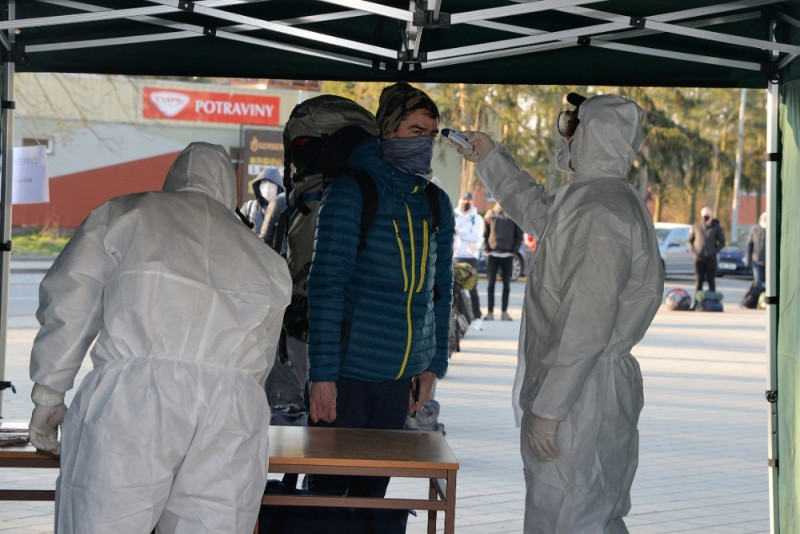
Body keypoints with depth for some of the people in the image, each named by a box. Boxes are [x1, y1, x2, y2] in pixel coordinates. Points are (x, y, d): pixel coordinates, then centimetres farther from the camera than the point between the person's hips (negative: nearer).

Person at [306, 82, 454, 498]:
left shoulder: (437, 205, 11)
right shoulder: (352, 192, -7)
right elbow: (326, 285, -11)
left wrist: (433, 365, 12)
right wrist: (322, 373, -15)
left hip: (402, 374, 6)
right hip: (348, 370, -5)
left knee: (373, 488, 10)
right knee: (328, 487, -1)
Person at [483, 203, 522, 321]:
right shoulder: (490, 214, 5)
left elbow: (519, 235, 5)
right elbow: (485, 234, 8)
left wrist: (513, 251, -4)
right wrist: (486, 250, -2)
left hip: (507, 255, 0)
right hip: (492, 254, 0)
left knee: (506, 284, 3)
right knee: (491, 284, 1)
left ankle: (504, 311, 10)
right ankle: (490, 311, 4)